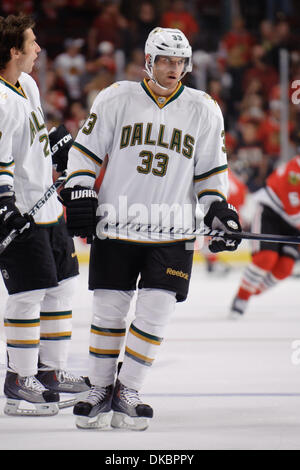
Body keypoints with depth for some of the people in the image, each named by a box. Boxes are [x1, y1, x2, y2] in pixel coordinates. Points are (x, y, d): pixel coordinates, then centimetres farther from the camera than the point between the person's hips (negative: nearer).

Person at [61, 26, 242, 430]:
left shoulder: (204, 110, 5)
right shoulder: (116, 99, 0)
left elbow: (211, 169, 13)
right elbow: (85, 150, 6)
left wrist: (218, 209, 3)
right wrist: (79, 194, -3)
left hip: (172, 234, 1)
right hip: (115, 226, -1)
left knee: (155, 313, -5)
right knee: (109, 310, 4)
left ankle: (127, 393, 5)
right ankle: (100, 390, 18)